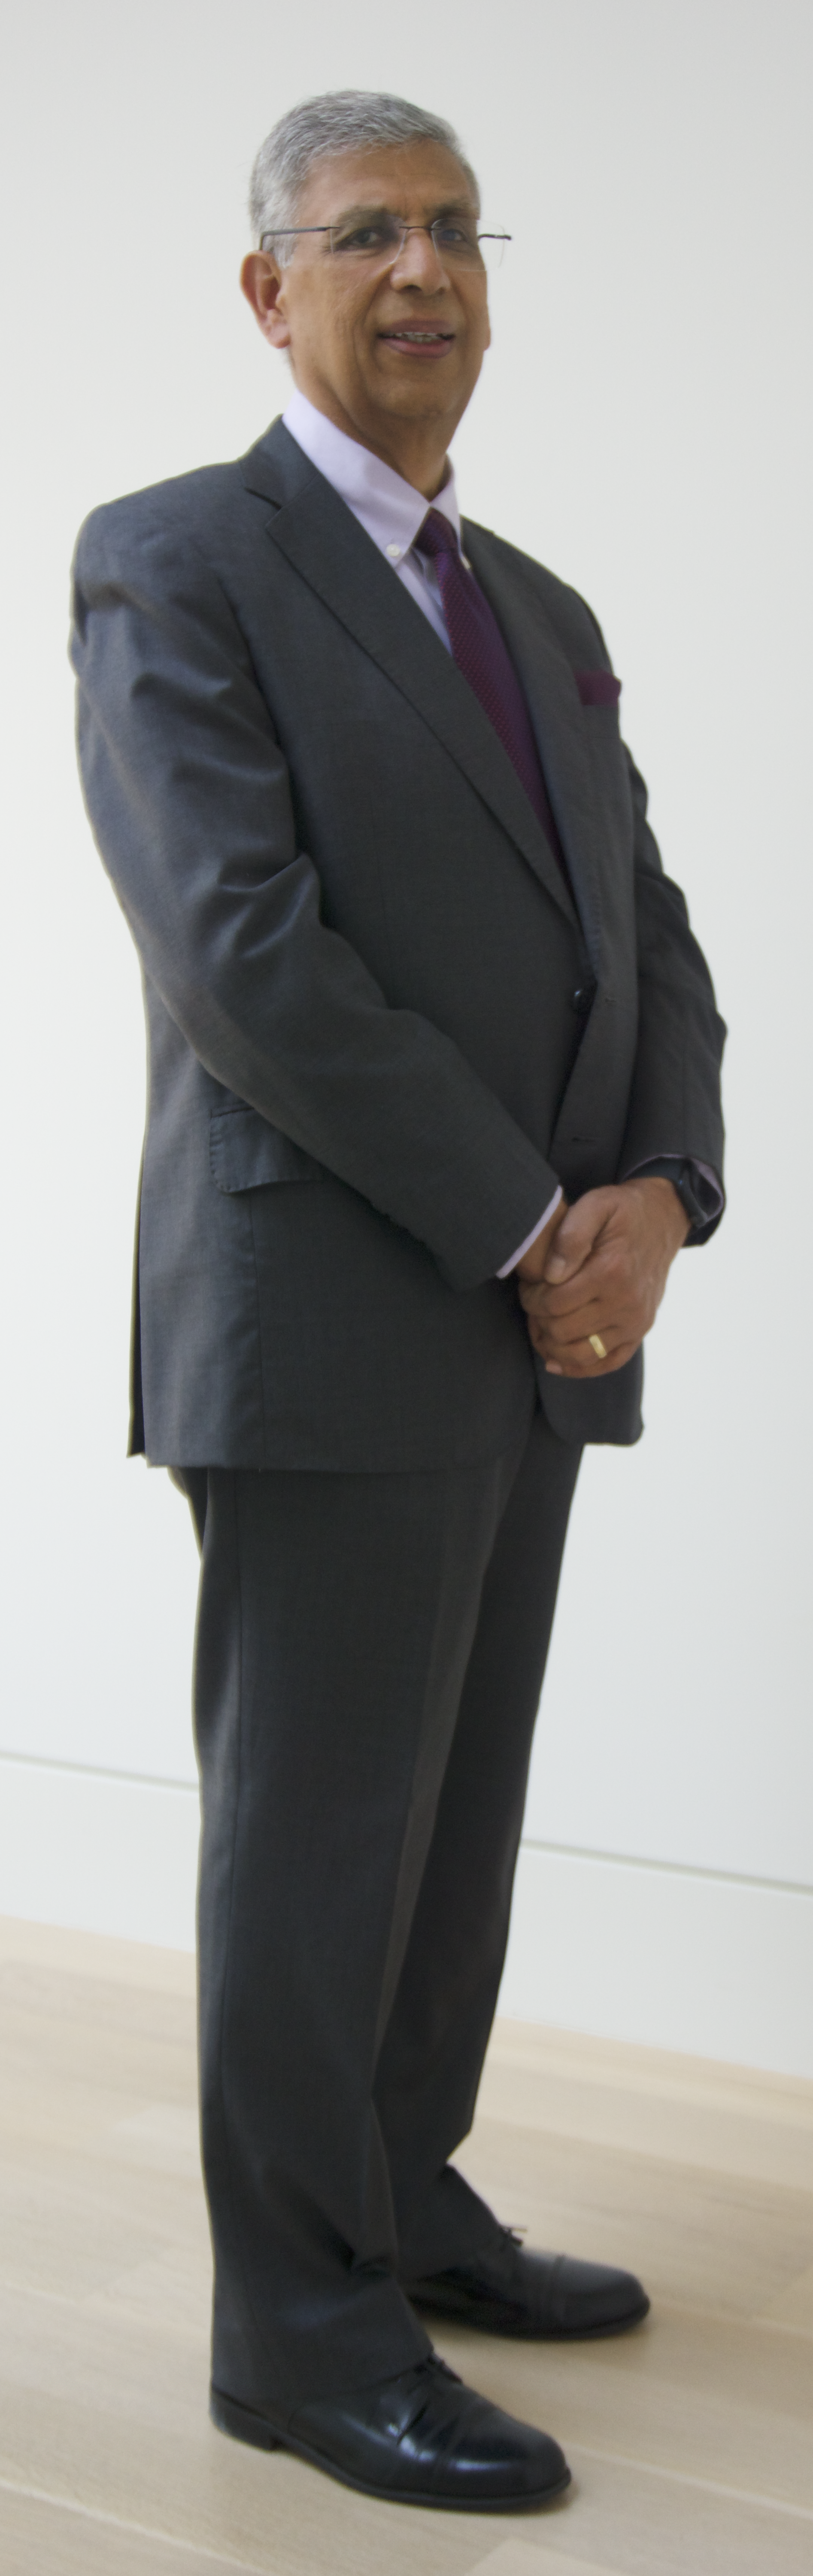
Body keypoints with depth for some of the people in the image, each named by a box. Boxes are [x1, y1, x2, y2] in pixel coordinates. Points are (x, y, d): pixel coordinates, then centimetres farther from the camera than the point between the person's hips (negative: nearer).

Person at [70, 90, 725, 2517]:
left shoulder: (542, 617, 18)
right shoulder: (174, 561, -6)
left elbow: (650, 946, 13)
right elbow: (245, 953, -17)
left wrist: (653, 1198, -6)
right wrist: (533, 1233, -15)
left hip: (532, 1323, 8)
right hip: (328, 1326, -7)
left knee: (458, 1807, 15)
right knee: (320, 1825, 1)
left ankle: (402, 2206, 31)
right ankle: (300, 2323, 15)